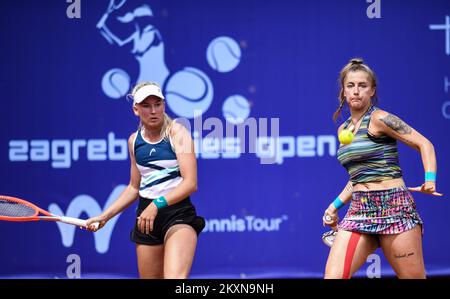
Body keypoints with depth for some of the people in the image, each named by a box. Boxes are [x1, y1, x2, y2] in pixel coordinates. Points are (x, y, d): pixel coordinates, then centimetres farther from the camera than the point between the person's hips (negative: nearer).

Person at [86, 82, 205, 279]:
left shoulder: (177, 133, -5)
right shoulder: (134, 141, 10)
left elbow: (190, 183, -15)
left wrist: (157, 204, -25)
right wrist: (105, 216, 16)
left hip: (179, 213, -5)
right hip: (146, 217, 5)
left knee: (175, 277, -28)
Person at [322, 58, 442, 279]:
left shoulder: (379, 119, -4)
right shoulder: (343, 130, 16)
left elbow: (424, 144, -5)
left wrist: (430, 180, -19)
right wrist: (336, 205, 19)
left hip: (393, 208, -6)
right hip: (359, 211, 6)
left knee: (413, 277, -1)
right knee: (333, 275, -11)